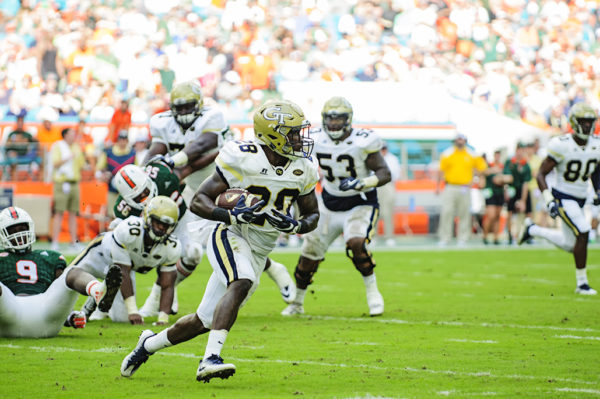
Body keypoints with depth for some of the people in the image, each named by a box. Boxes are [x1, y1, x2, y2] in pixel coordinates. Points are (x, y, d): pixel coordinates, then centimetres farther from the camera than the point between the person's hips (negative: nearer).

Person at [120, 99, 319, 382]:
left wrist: (295, 225, -11)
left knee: (204, 321, 7)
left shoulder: (303, 169, -1)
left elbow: (312, 215, 12)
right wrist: (235, 216, -29)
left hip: (258, 253, 6)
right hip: (230, 237, -6)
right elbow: (198, 202, -13)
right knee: (241, 284, -37)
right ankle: (210, 359, -41)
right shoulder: (243, 159, -16)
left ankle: (149, 345, 31)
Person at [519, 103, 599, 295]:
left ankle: (531, 229, 37)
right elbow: (540, 174, -14)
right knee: (583, 234, -21)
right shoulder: (562, 146, -20)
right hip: (563, 198, -7)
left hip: (579, 200, 7)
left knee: (569, 245, 14)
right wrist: (549, 201, -23)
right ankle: (581, 283, -8)